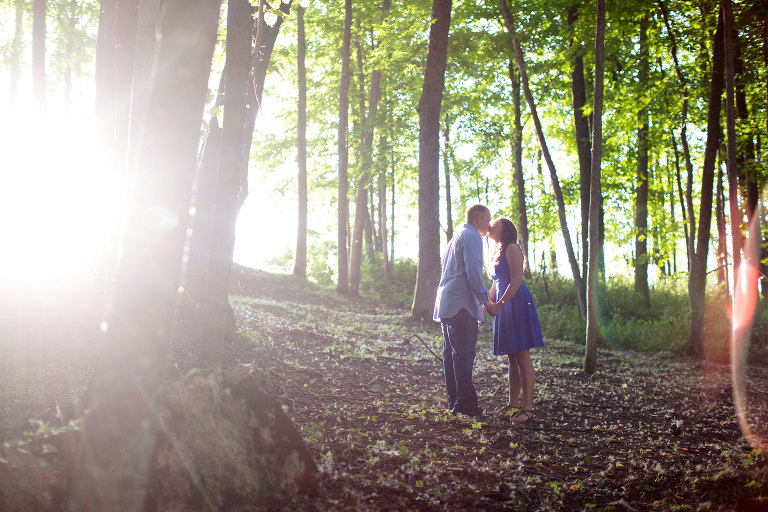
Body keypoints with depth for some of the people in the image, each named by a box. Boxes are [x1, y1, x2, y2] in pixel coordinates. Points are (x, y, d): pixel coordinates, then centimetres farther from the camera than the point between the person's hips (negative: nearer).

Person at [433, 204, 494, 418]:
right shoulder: (471, 237, -7)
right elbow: (473, 273, -16)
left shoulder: (456, 238, 25)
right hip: (461, 304, -10)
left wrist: (481, 299, 27)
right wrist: (486, 300, -6)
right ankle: (465, 404, -14)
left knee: (451, 353, 9)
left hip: (447, 304, 10)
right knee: (464, 354, -12)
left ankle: (454, 400, 12)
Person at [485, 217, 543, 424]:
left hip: (517, 305, -9)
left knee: (522, 357, -10)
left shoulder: (511, 249, -7)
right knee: (512, 358, 10)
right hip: (504, 308, 9)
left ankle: (527, 407, -10)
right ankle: (513, 404, 13)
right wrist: (486, 305, 15)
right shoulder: (497, 252, 21)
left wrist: (499, 304, -20)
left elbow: (517, 280, -16)